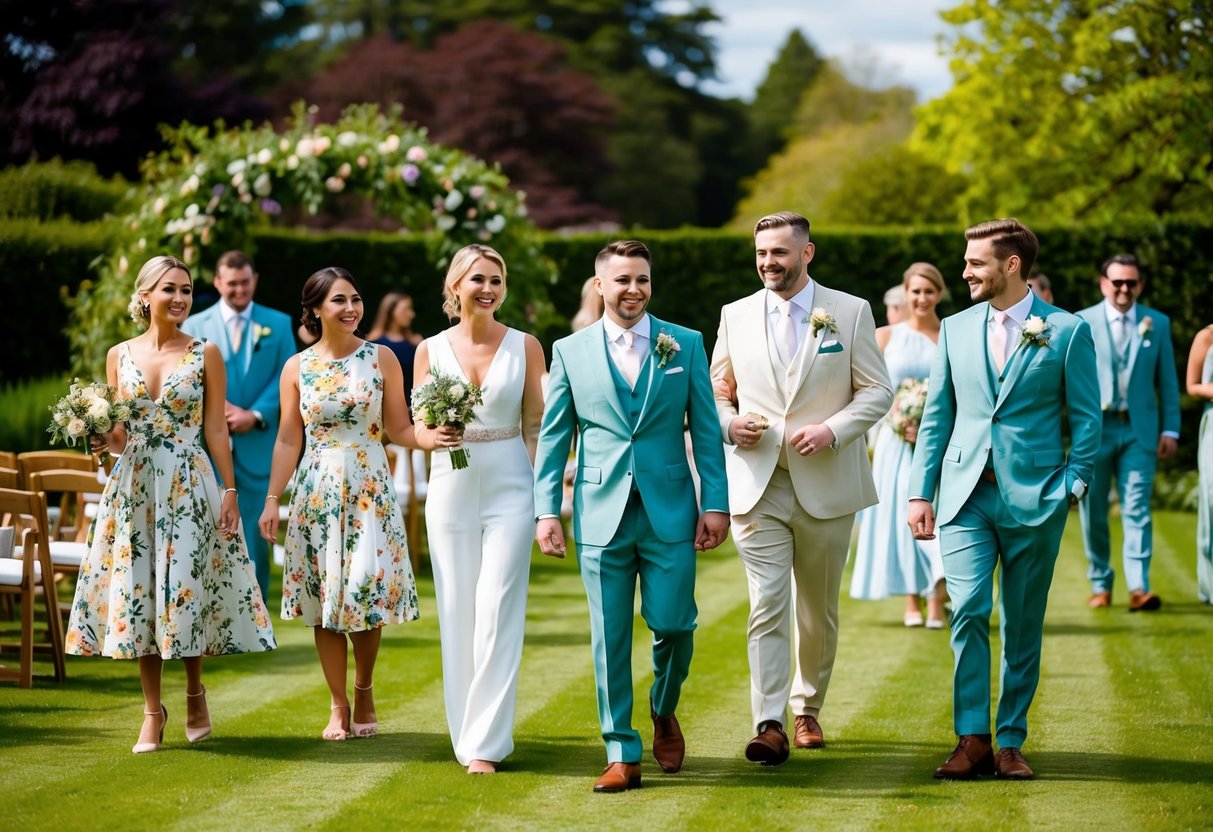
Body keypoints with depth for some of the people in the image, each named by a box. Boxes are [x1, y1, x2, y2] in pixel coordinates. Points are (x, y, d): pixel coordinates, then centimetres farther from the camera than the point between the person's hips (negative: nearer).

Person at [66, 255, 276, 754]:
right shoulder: (120, 355, 8)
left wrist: (230, 491, -4)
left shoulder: (205, 353, 2)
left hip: (190, 485, -2)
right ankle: (153, 712, 10)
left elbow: (216, 429, 1)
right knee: (136, 591, 1)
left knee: (186, 588, -4)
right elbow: (113, 429, 14)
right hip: (133, 485, 2)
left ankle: (195, 694, 21)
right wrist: (110, 441, -9)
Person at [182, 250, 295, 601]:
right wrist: (218, 411, -14)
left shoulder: (278, 324, 9)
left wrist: (255, 415, -13)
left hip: (257, 447, 0)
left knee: (254, 540, 2)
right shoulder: (194, 326, 9)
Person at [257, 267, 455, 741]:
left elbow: (398, 428, 1)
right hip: (317, 490, 1)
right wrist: (272, 500, 2)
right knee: (323, 595, 2)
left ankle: (364, 690, 15)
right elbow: (288, 440, 7)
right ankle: (339, 706, 11)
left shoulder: (381, 359, 1)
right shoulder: (297, 368, 4)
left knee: (366, 587, -7)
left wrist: (430, 438, -19)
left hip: (370, 489, -1)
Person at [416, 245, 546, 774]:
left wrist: (544, 498, -3)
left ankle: (485, 743, -5)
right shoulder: (431, 351, 5)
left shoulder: (525, 347, 2)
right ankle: (468, 733, 15)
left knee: (498, 614, -7)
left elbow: (535, 427, 4)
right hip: (451, 488, 2)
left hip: (509, 487, -2)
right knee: (457, 615, 4)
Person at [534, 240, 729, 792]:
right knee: (610, 638, 1)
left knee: (673, 626, -2)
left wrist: (716, 503, -1)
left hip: (670, 512, 0)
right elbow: (553, 437, 8)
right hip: (601, 514, 0)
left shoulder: (686, 345, 6)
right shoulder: (570, 351, 6)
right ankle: (622, 755, 8)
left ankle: (664, 711, 29)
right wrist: (546, 510, 1)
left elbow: (705, 430, 5)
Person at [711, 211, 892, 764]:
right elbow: (716, 392, 15)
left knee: (819, 609, 12)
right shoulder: (736, 316, 7)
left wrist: (833, 430, -14)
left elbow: (877, 390, 2)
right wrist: (729, 423, -7)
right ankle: (769, 725, -16)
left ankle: (808, 709, 30)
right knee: (768, 604, -12)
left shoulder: (851, 313, 1)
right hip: (757, 484, 0)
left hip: (826, 484, 0)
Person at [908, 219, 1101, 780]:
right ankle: (972, 739, -7)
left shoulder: (1066, 331, 0)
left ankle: (1011, 743, 13)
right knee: (968, 610, -12)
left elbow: (1086, 418, 2)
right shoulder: (955, 330, 10)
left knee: (1023, 626, 5)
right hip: (965, 495, 2)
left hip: (1032, 497, -2)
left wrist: (1074, 485, -8)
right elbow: (935, 417, 13)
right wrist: (920, 492, 6)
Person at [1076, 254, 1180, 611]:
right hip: (1095, 429, 0)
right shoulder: (1082, 323, 3)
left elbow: (1168, 381, 10)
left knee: (1137, 510, -9)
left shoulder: (1158, 324, 9)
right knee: (1093, 512, 6)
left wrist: (1170, 429, 3)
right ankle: (1100, 584, 19)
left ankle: (1139, 587, -14)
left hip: (1140, 429, 0)